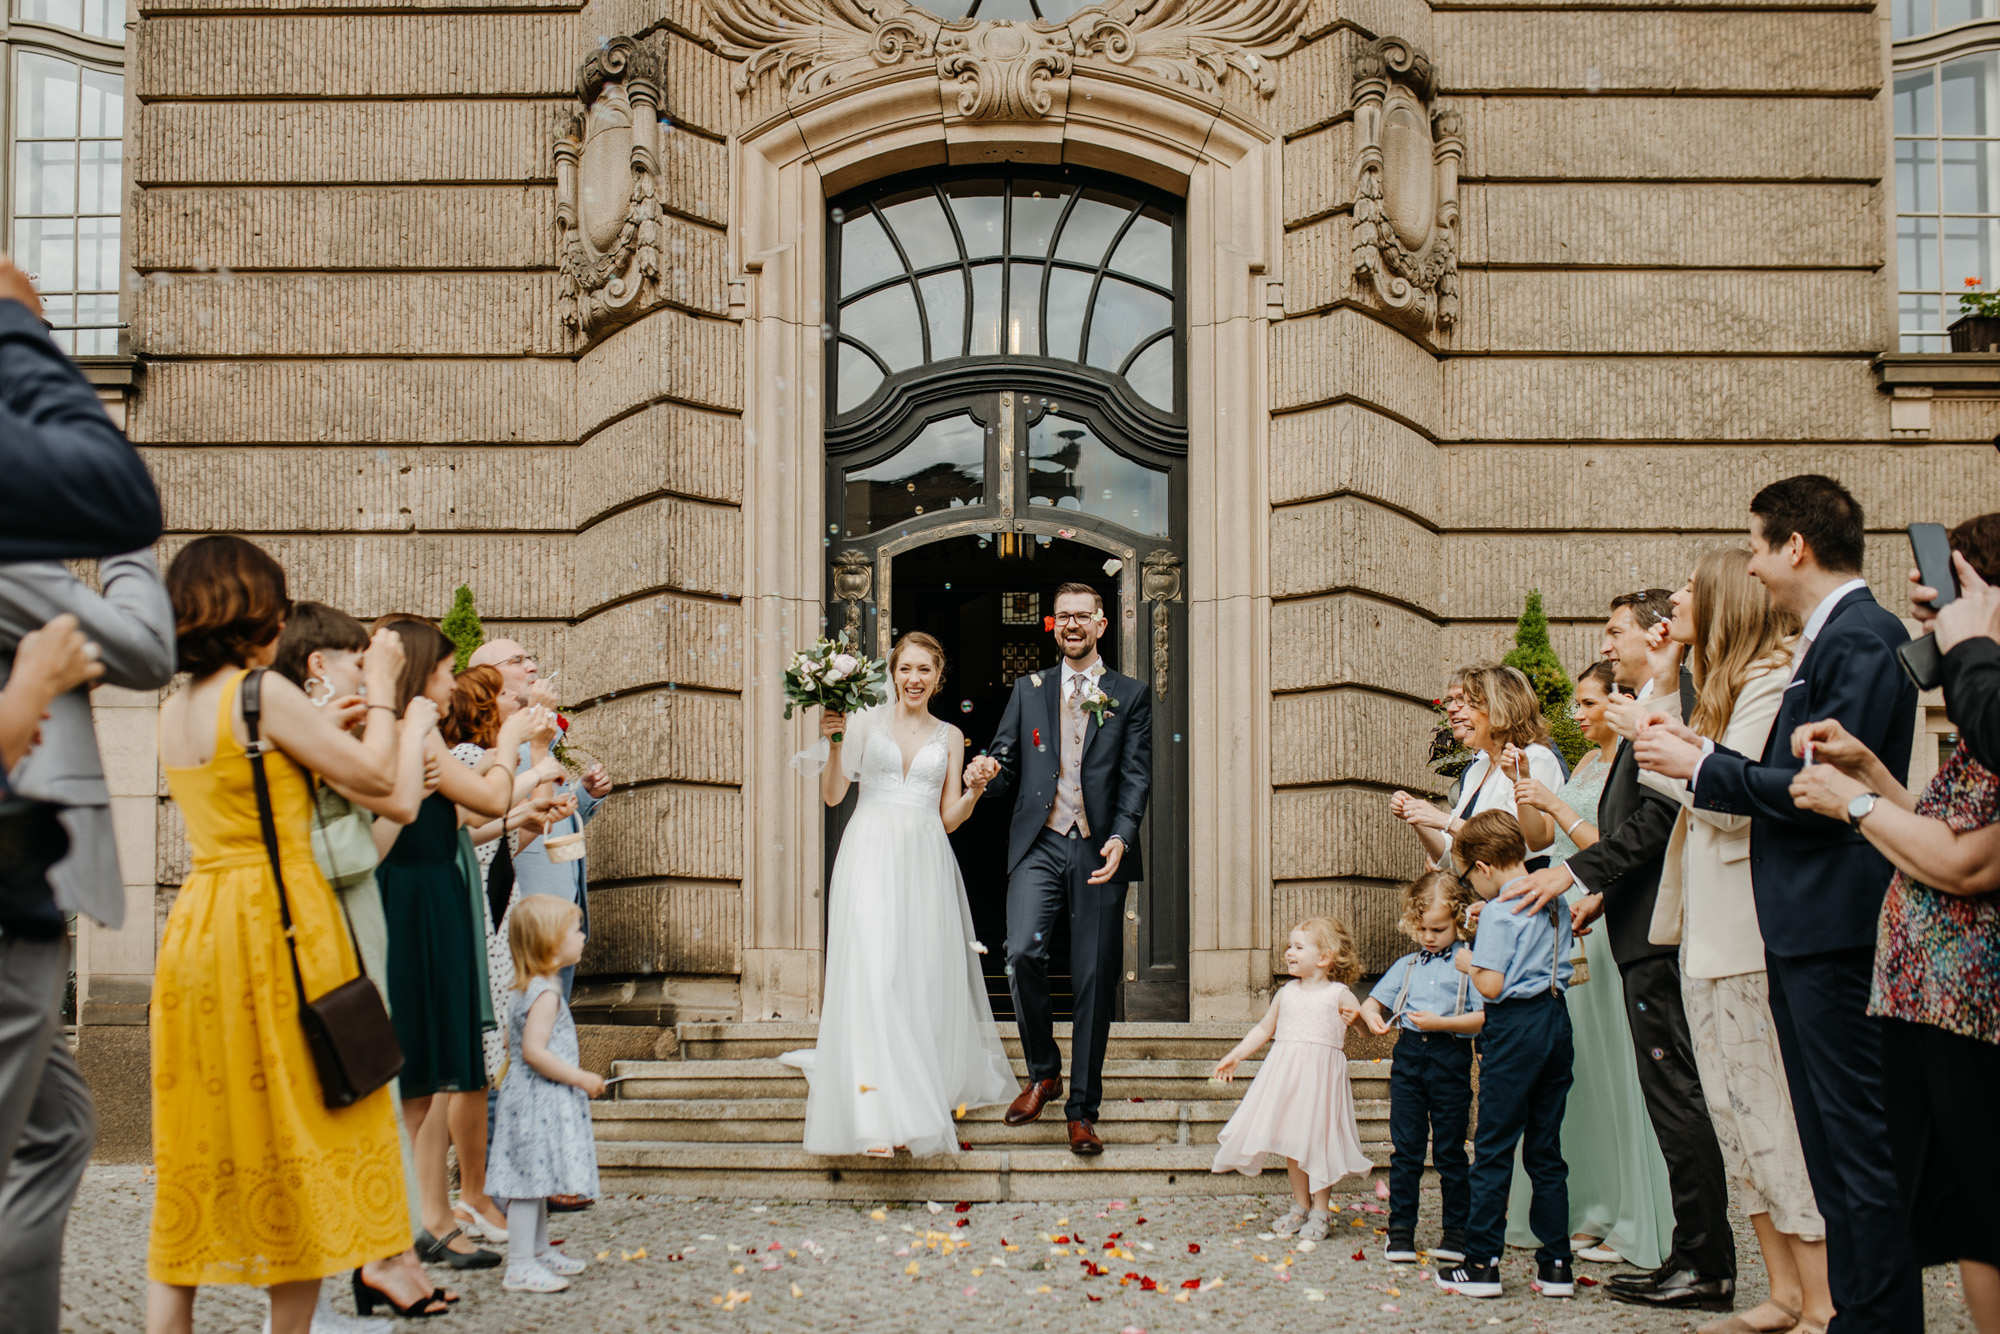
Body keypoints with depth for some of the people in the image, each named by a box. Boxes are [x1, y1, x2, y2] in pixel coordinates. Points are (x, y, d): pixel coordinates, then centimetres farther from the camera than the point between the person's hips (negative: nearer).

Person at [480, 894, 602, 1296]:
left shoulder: (524, 989, 12)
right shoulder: (545, 993, -20)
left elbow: (515, 1045, 18)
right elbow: (533, 1051, -26)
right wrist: (580, 1078, -20)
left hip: (531, 1098, 11)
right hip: (539, 1103, -11)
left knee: (537, 1181, 19)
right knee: (530, 1180, -7)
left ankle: (540, 1252, 31)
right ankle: (520, 1266, -4)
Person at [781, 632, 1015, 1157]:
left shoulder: (949, 736, 14)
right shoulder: (866, 721, 6)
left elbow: (948, 818, 11)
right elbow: (832, 795, 2)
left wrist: (974, 792, -7)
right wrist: (835, 744, -13)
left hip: (925, 863, 3)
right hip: (871, 857, -3)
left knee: (924, 976, 3)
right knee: (873, 972, -14)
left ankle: (925, 1091, 22)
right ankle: (878, 1118, -20)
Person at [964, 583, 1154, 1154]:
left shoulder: (1131, 696, 9)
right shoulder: (1028, 690, 15)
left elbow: (1136, 775, 1)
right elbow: (1006, 759, 13)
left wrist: (1120, 838, -15)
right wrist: (987, 771, -12)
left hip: (1099, 850, -1)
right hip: (1039, 845, 1)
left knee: (1095, 979, 0)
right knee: (1023, 952, -19)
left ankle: (1082, 1111, 10)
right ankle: (1042, 1073, 5)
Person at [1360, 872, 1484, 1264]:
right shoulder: (1407, 966, 14)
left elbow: (1483, 1018, -9)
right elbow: (1373, 1001, 17)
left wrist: (1441, 1023, -20)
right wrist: (1372, 1017, -6)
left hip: (1450, 1059, -4)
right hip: (1409, 1056, 4)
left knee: (1450, 1150, 4)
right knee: (1405, 1148, 4)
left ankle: (1457, 1229, 14)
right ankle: (1400, 1229, 10)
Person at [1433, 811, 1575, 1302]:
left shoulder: (1500, 911, -13)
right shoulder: (1555, 903, 10)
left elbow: (1492, 985, -19)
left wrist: (1467, 962, 0)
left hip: (1515, 1027, -7)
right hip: (1557, 1022, 7)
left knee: (1494, 1148, 0)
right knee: (1545, 1149, 11)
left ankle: (1482, 1263, 3)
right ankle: (1556, 1264, 11)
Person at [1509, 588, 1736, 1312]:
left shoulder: (1673, 708, -12)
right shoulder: (1656, 710, 20)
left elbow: (1658, 816, -20)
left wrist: (1577, 871, -16)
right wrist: (1603, 891, 21)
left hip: (1658, 936, -11)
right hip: (1647, 932, 11)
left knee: (1678, 1099, -7)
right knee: (1674, 1098, 11)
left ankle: (1705, 1267, -3)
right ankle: (1694, 1259, 16)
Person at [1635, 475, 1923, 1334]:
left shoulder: (1861, 640, -14)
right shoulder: (1830, 639, 17)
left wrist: (1703, 766, -10)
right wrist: (1701, 756, 8)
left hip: (1835, 931, -11)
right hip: (1803, 932, 11)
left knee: (1862, 1144, -6)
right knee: (1832, 1143, 15)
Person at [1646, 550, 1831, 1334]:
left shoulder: (1770, 683, -12)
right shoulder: (1719, 688, 18)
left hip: (1745, 934, -10)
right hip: (1705, 932, 10)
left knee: (1771, 1118, -8)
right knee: (1732, 1112, 11)